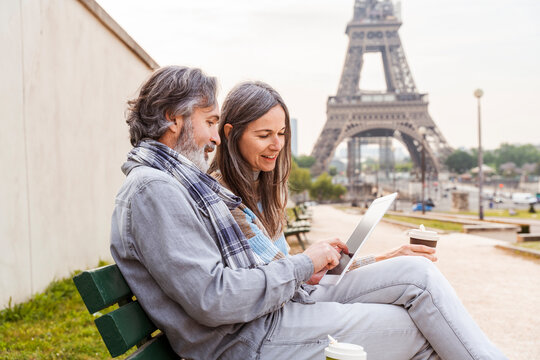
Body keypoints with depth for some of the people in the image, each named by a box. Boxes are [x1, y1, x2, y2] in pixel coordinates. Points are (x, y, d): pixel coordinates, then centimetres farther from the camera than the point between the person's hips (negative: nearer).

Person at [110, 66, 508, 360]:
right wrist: (303, 265, -12)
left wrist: (310, 260, 5)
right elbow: (214, 299, -24)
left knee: (417, 271, 2)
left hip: (281, 304, 9)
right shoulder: (152, 189, -15)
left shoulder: (183, 180, 18)